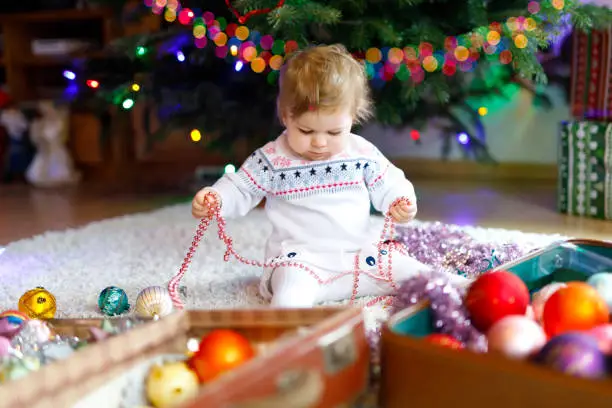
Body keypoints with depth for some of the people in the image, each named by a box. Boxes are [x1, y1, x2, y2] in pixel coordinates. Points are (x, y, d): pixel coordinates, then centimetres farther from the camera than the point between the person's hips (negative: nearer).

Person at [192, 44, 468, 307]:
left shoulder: (362, 153, 4)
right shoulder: (272, 161, -4)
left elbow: (388, 185, 13)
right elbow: (240, 190, 2)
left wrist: (401, 202, -9)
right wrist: (215, 199, -19)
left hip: (361, 253, 4)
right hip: (300, 259, -3)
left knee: (421, 276, -6)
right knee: (290, 299, -37)